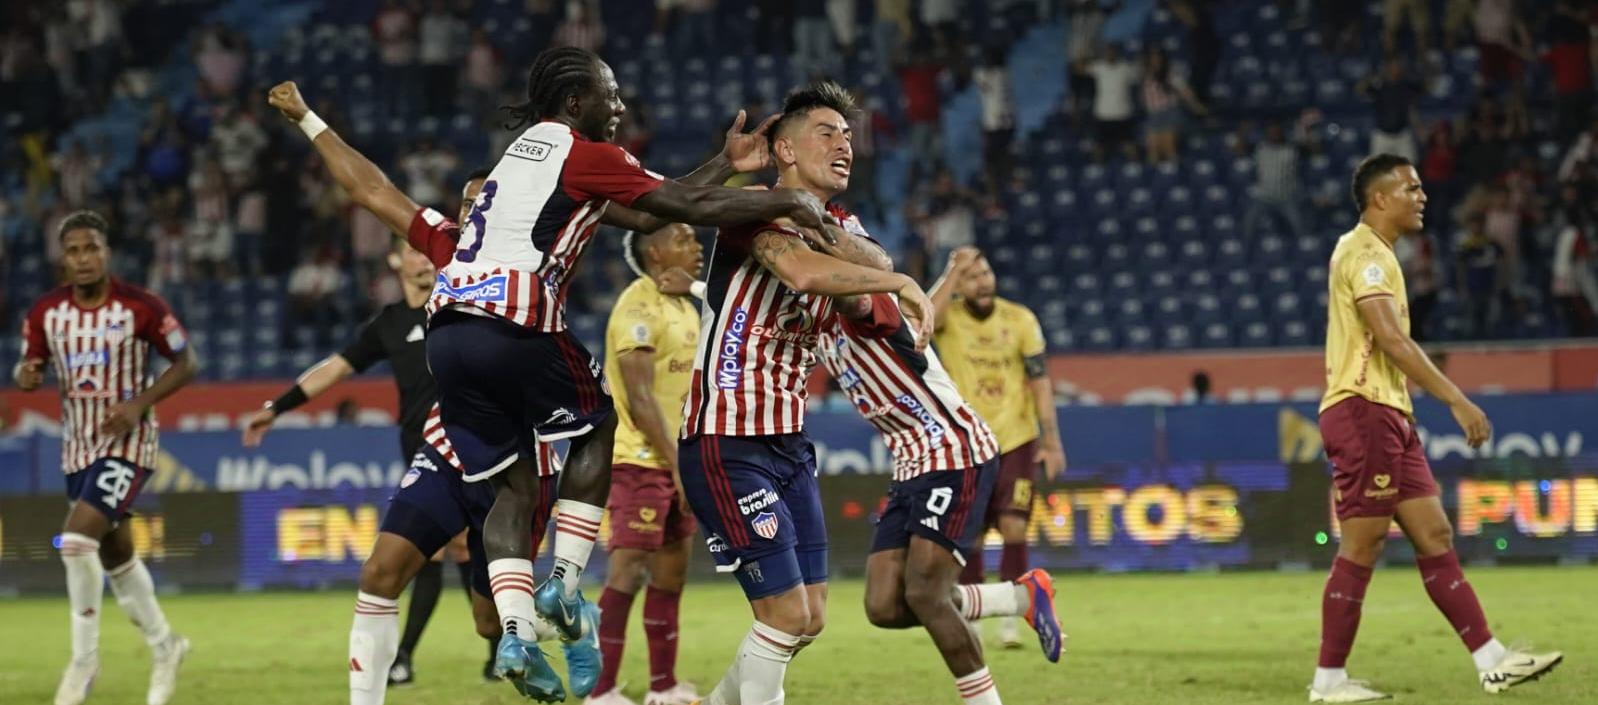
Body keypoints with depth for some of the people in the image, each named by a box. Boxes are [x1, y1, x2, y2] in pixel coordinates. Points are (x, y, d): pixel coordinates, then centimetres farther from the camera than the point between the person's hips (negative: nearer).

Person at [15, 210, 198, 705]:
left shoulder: (141, 308, -14)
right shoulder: (47, 313, -1)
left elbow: (186, 363, -6)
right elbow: (28, 368, 9)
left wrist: (140, 403, -19)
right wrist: (25, 376, -16)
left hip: (126, 442, -6)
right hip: (77, 445, 6)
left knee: (77, 540, -21)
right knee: (115, 554, 15)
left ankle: (84, 659, -8)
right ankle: (165, 646, 34)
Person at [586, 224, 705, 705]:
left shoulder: (684, 306, 14)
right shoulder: (639, 308, -16)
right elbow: (640, 399, -21)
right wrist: (680, 465, -22)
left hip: (676, 461, 9)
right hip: (640, 462, -9)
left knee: (671, 574, 12)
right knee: (628, 572, -10)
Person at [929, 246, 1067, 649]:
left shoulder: (1020, 320, -2)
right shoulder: (949, 318, -5)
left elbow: (1040, 381, -1)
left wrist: (1051, 442, -6)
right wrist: (954, 272, -26)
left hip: (1018, 442, 0)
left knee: (1013, 526, -11)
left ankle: (1009, 618, -3)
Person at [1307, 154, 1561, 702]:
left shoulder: (1374, 254, 20)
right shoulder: (1364, 253, -12)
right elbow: (1392, 339, -24)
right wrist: (1457, 400, -27)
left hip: (1389, 415, 10)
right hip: (1363, 410, -10)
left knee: (1435, 537, 6)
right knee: (1362, 548, -7)